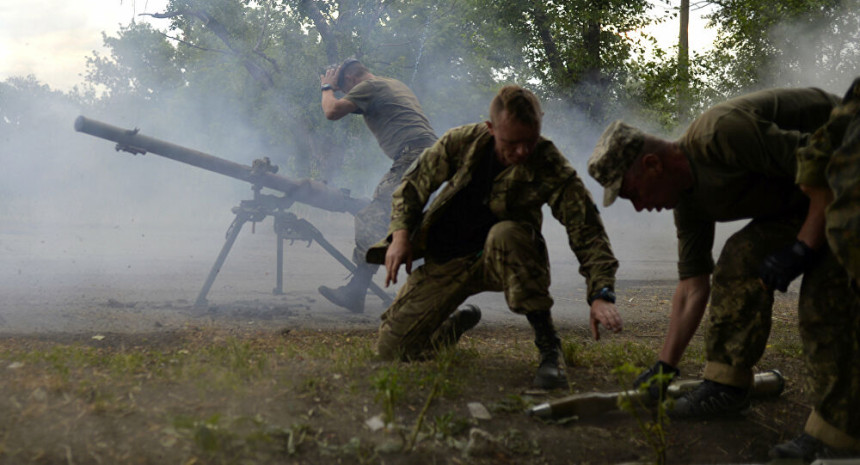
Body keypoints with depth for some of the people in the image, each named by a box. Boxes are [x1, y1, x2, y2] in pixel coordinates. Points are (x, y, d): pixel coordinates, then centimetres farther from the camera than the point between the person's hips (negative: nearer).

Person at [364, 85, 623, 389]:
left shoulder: (552, 170, -19)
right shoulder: (462, 142, -12)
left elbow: (588, 233, -22)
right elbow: (413, 185, 3)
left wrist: (601, 295, -36)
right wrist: (400, 234, -13)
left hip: (499, 261, -3)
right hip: (446, 262, 3)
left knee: (504, 234, -40)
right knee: (392, 347, -3)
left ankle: (548, 343, -27)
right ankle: (462, 322, 30)